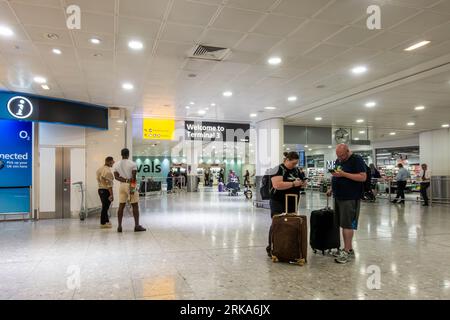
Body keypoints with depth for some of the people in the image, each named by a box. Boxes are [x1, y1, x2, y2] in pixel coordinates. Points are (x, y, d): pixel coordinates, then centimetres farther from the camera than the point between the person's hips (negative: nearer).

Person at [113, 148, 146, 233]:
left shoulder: (116, 165, 7)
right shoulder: (132, 164, -6)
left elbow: (116, 177, -2)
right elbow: (134, 176, -13)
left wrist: (125, 180, -8)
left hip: (122, 185, 4)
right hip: (131, 185, -4)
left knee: (121, 206, 8)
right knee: (135, 205, 1)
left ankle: (119, 226, 8)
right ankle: (137, 226, 0)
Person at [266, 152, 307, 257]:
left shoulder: (296, 170, 11)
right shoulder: (278, 169, -11)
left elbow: (299, 184, 22)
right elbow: (277, 185, -24)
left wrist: (302, 184, -2)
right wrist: (293, 183, -25)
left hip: (292, 203, 7)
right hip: (279, 203, -7)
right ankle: (271, 248, 9)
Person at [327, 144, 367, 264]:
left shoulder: (357, 160, -8)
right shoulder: (338, 161, 15)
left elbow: (363, 177, -17)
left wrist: (344, 174, -22)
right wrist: (332, 189, 12)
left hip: (351, 198, -8)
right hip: (339, 197, 8)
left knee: (347, 224, -6)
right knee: (343, 224, 11)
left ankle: (347, 251, 1)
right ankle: (349, 249, 20)